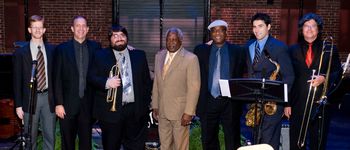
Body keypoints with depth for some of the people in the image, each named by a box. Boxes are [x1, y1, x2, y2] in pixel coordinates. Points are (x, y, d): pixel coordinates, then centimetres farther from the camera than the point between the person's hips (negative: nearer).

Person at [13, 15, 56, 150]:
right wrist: (18, 105, -3)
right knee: (30, 137, 9)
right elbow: (17, 81, 0)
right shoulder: (20, 53, -1)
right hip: (30, 99, -1)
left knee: (50, 136, 8)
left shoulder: (52, 50, 5)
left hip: (49, 98, 2)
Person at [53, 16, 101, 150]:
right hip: (68, 104, -1)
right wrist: (58, 103, -7)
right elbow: (57, 78, -3)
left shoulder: (95, 47, 3)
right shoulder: (62, 49, -1)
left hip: (88, 103, 1)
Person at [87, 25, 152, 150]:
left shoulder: (139, 55, 10)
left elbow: (146, 81, 12)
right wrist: (106, 82, -20)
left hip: (135, 110, 2)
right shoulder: (101, 56, 3)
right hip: (111, 110, -1)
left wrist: (146, 103, 7)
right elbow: (91, 77, -1)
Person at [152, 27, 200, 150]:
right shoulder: (159, 56, 8)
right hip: (162, 110, 5)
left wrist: (189, 112, -16)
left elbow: (194, 87, -14)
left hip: (180, 111, -5)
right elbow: (156, 83, 12)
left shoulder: (190, 59, -11)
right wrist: (155, 105, 10)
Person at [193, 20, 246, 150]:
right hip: (208, 102, 2)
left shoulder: (237, 51, 3)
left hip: (230, 103, -1)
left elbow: (242, 76, 5)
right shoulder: (200, 50, 6)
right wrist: (197, 100, 0)